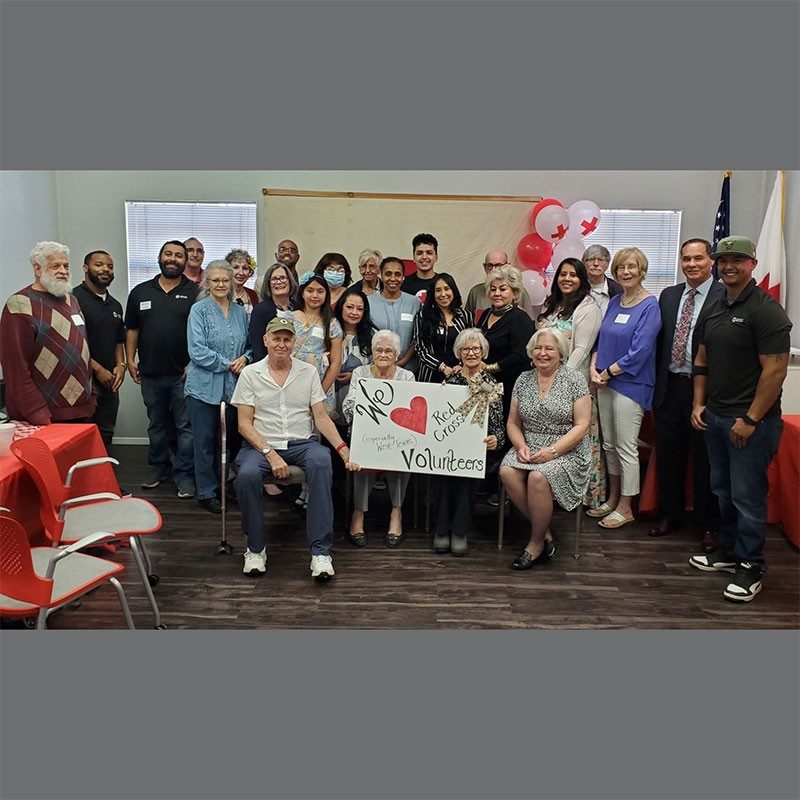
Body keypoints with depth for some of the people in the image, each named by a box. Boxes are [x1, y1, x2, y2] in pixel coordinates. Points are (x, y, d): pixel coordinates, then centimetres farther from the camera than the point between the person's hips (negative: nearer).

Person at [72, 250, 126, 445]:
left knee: (106, 436, 13)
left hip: (109, 383, 7)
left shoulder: (115, 305, 16)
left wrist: (120, 365, 3)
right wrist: (98, 369, -15)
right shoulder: (74, 298, -9)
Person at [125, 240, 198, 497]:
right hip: (151, 373, 3)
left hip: (183, 374, -3)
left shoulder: (194, 293, 0)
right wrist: (130, 359, 3)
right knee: (156, 424, 16)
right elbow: (132, 329, 12)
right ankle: (159, 467, 30)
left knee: (186, 426, 0)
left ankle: (184, 475, 9)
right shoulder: (140, 292, 9)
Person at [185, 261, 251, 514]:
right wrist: (228, 364, -13)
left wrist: (244, 358, -5)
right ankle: (206, 493, 15)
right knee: (205, 442, 3)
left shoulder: (240, 311, 10)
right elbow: (197, 351, -13)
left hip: (232, 386, 5)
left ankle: (224, 487, 27)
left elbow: (249, 344, 17)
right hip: (204, 387, -4)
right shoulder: (199, 310, -5)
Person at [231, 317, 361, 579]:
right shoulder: (250, 374, 5)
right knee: (247, 475, -34)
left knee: (321, 462, -34)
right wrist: (270, 454, -16)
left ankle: (320, 552, -29)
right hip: (261, 444, -1)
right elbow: (244, 424, -1)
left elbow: (321, 416, 5)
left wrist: (344, 450, -9)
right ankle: (255, 548, -8)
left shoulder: (308, 372, 9)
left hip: (301, 443, 1)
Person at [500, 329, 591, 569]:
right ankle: (544, 531, -9)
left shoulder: (575, 380, -2)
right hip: (529, 448, 4)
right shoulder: (523, 380, 11)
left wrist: (553, 451, -18)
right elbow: (513, 422, 12)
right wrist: (521, 446, -8)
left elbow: (581, 425, -7)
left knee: (538, 477, -33)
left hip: (566, 452, -4)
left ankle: (537, 543, -10)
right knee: (507, 472, -27)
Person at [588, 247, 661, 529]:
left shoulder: (649, 306, -11)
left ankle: (625, 508, 13)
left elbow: (640, 351, -18)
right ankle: (613, 499, 29)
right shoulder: (614, 302, 10)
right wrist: (594, 366, -1)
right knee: (609, 444, 14)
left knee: (626, 447, 0)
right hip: (605, 382, 7)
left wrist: (608, 372, -13)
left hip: (631, 384, -7)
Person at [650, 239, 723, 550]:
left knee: (704, 460, 7)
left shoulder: (726, 296, -7)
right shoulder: (668, 295, 10)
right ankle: (670, 515, 31)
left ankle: (708, 525, 22)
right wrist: (655, 384, 8)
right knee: (668, 457, 14)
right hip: (669, 387, 5)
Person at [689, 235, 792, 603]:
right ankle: (728, 550, 31)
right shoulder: (713, 308, 11)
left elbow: (775, 370, -17)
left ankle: (751, 567, 15)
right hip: (715, 416, 7)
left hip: (751, 421, -7)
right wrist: (699, 404, 9)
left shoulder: (766, 310, -13)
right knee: (723, 489, 16)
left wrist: (750, 420, -18)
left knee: (747, 495, 1)